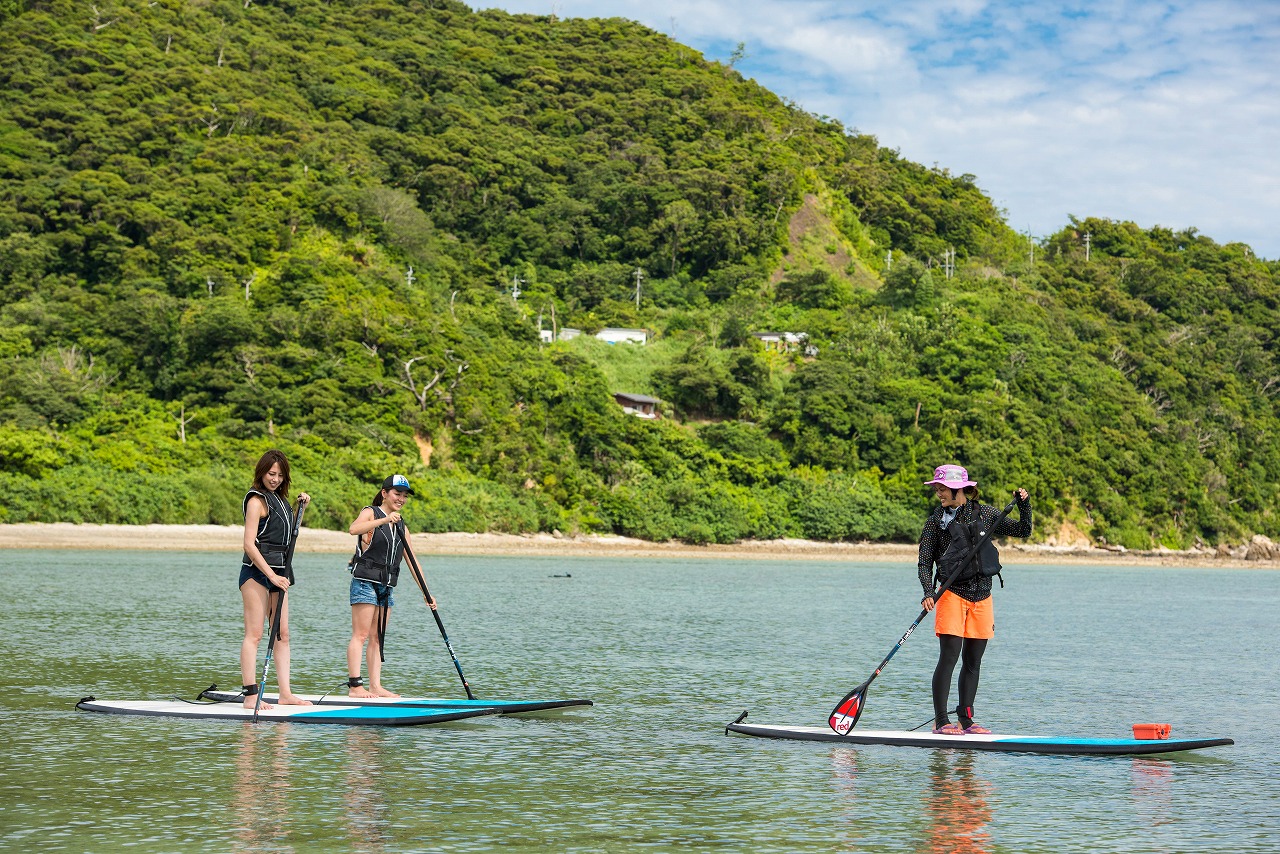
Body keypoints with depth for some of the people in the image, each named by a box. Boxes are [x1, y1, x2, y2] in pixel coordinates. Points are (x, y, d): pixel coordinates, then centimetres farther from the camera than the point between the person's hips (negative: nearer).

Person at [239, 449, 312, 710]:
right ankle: (250, 696, -13)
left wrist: (300, 507, 17)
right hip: (257, 571, -9)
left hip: (278, 572, 9)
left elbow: (288, 533, 32)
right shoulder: (257, 500, -9)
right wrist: (272, 575, -21)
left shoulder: (279, 499, 15)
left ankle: (285, 693, 9)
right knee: (254, 634, -10)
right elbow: (249, 544, -16)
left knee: (282, 634, 7)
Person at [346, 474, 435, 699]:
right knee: (360, 635, -9)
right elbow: (354, 528, -27)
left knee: (378, 638, 7)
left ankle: (375, 686, 7)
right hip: (365, 582, -7)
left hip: (385, 587, 7)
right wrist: (384, 520, -36)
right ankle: (354, 686, -12)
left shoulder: (401, 525, 16)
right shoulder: (371, 512, -4)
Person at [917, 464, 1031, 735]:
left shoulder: (985, 514, 6)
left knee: (973, 661, 7)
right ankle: (941, 721, -7)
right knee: (949, 657, -10)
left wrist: (1024, 504, -4)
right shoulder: (935, 521, 0)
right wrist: (928, 592, -18)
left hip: (982, 596, 3)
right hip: (952, 593, -3)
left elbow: (1023, 531, 12)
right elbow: (924, 563, -3)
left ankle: (966, 720, 13)